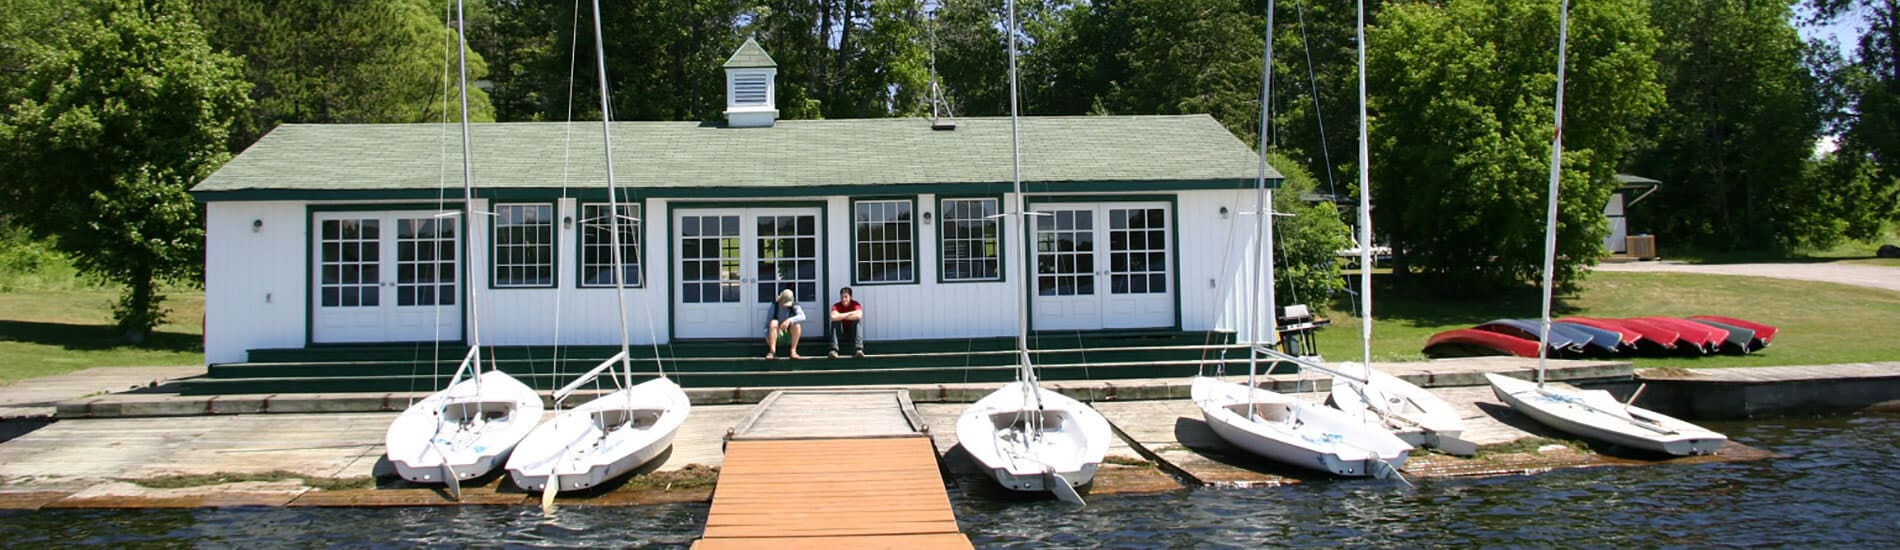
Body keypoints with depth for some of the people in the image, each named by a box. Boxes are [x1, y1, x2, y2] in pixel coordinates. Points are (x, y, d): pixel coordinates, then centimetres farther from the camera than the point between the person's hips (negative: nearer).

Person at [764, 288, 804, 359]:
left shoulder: (794, 306, -10)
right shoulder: (774, 306, -7)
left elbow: (802, 317, -29)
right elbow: (768, 321, -9)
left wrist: (789, 320, -46)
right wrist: (767, 336, -25)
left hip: (789, 333, 0)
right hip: (777, 332, 0)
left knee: (797, 325, -30)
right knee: (773, 323, -31)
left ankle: (793, 352, -32)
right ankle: (772, 351, -40)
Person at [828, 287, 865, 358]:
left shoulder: (856, 304, -12)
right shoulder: (836, 306, -12)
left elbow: (859, 316, -35)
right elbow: (833, 317, -34)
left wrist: (841, 316, -23)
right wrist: (849, 314, -25)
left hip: (853, 332, 0)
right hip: (841, 333, 0)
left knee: (857, 321, -28)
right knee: (835, 321, -26)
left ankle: (858, 349, -42)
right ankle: (834, 350, -38)